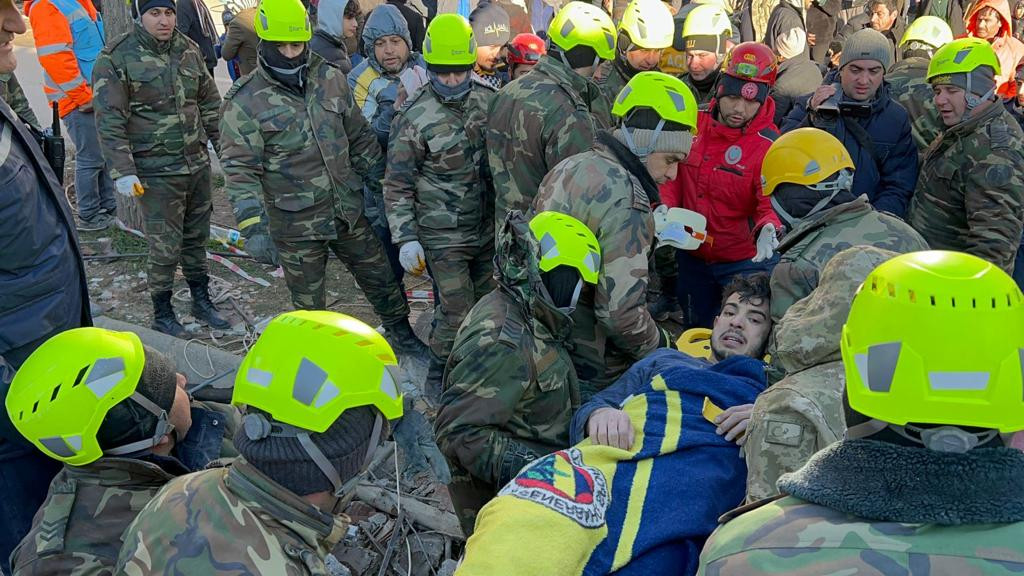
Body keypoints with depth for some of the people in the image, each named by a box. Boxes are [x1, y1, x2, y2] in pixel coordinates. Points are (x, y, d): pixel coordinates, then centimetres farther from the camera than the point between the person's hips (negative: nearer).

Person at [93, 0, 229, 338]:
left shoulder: (188, 49, 6)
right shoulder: (116, 59, -11)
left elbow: (209, 101, 16)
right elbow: (109, 121, -13)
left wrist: (223, 141, 14)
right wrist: (122, 171, -17)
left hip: (198, 164, 6)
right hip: (156, 173, -5)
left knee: (197, 238, 18)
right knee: (165, 247, -1)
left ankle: (202, 301, 34)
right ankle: (162, 314, 18)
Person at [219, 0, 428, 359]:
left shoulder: (331, 80, 0)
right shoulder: (245, 103, -15)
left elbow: (359, 137, 10)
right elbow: (240, 172, -19)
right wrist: (253, 228, -27)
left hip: (348, 211, 5)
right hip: (295, 224, -4)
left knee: (380, 276, 19)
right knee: (309, 304, 11)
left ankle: (400, 332, 43)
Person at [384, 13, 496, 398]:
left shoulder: (488, 101, 1)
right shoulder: (414, 117, -14)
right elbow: (398, 185, -9)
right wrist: (406, 239, -13)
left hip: (486, 229, 5)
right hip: (442, 235, -5)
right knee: (457, 314, -5)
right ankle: (437, 382, 16)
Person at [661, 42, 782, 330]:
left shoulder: (769, 145, -17)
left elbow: (772, 202, -22)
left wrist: (768, 229, -44)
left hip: (745, 261, -4)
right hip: (692, 255, 4)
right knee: (696, 331, 22)